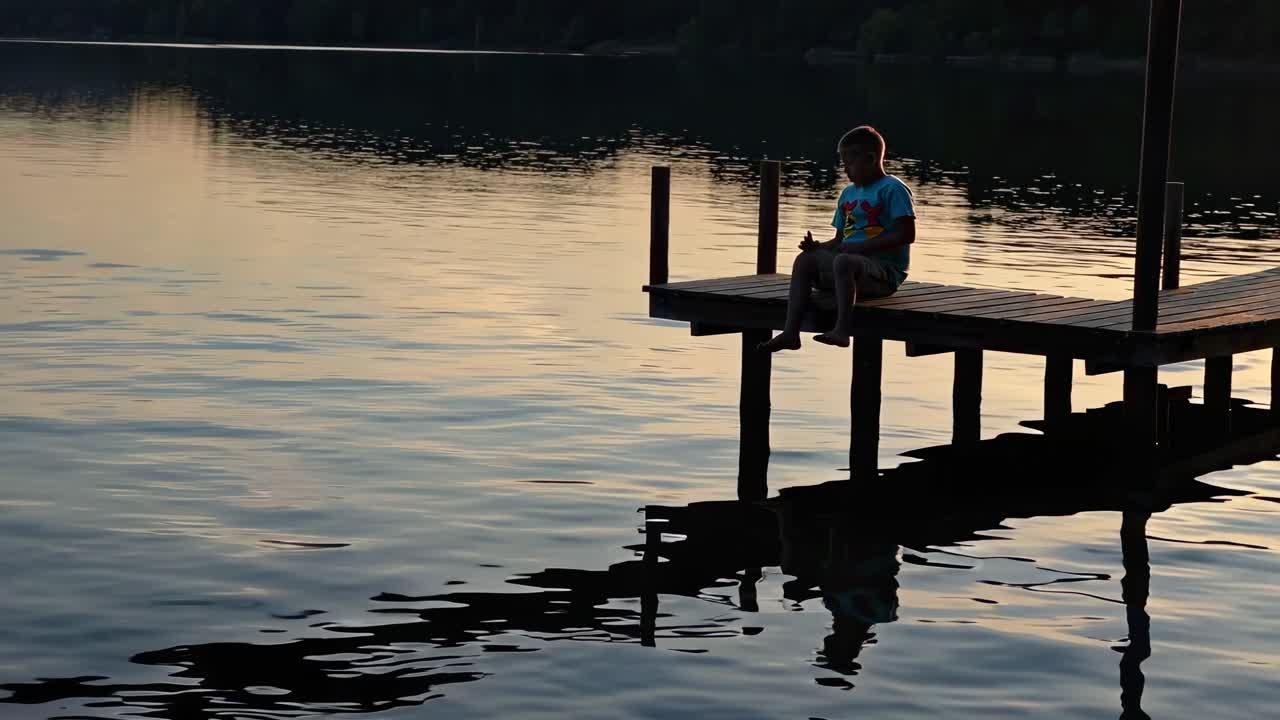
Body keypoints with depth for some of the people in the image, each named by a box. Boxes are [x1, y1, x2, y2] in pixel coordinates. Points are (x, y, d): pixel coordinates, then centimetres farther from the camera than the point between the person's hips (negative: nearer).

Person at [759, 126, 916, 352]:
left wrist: (862, 246, -18)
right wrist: (818, 246, -2)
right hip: (853, 260, 8)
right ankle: (790, 332, -24)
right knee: (805, 260, -12)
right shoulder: (848, 194, 19)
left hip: (885, 270, -8)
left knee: (843, 261, -36)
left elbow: (907, 235, -14)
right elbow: (839, 240, 21)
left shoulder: (892, 189, -6)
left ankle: (842, 329, -46)